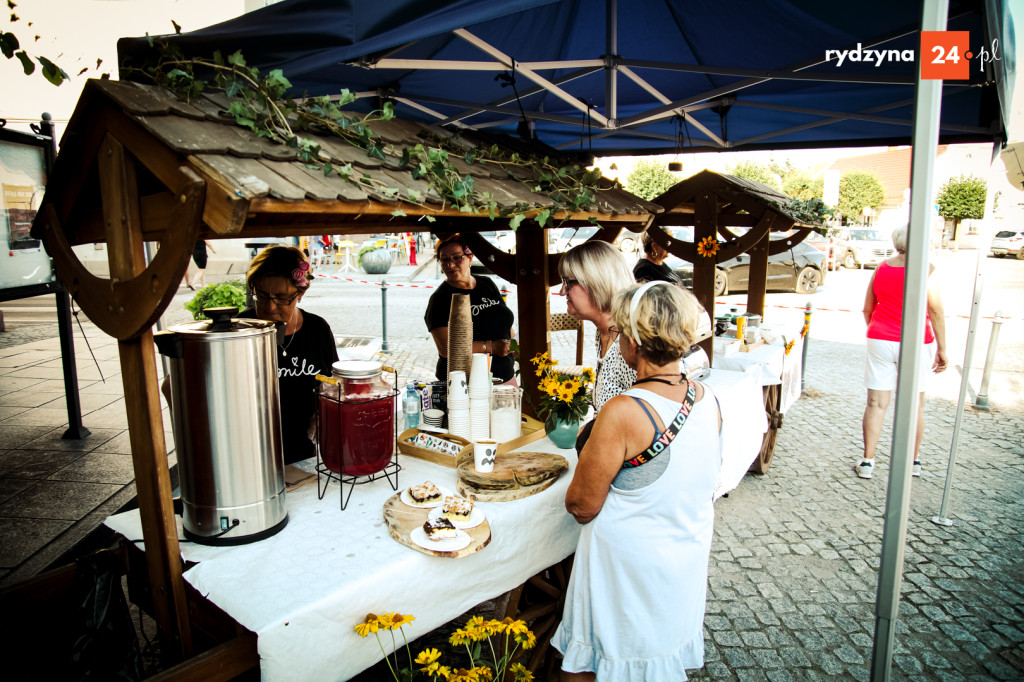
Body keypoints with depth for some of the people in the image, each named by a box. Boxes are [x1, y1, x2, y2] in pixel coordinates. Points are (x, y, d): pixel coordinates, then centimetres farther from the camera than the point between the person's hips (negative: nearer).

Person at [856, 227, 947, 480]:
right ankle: (914, 461, 24)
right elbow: (936, 311, -10)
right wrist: (941, 348, -4)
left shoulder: (881, 268, 5)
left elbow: (867, 309, 12)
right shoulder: (925, 268, -8)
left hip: (880, 341, 2)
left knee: (876, 403, 4)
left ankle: (867, 461, 5)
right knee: (914, 404, 12)